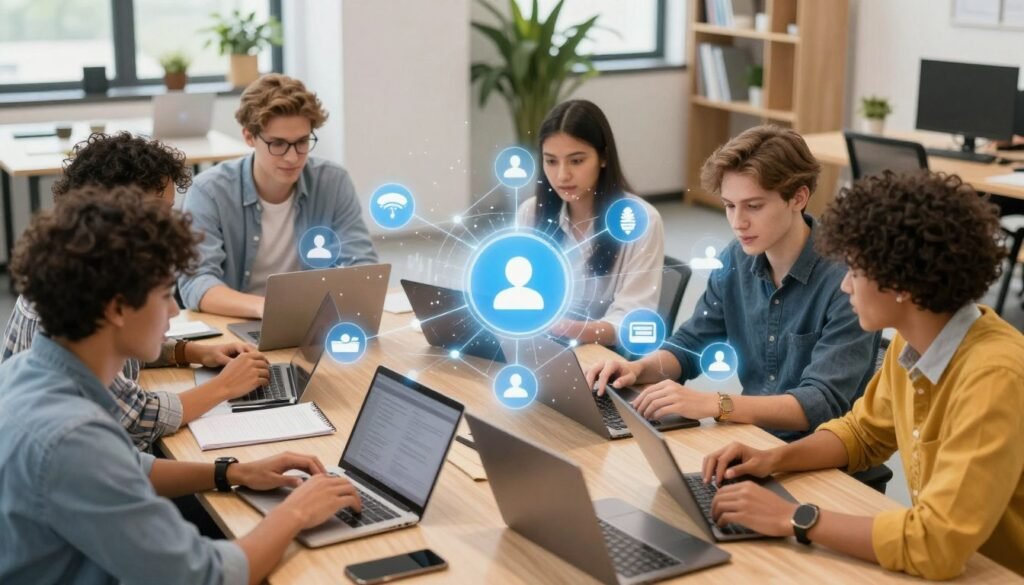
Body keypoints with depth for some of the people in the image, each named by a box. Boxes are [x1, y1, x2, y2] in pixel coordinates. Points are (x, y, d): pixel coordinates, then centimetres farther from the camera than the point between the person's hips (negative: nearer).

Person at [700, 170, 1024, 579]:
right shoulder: (914, 340, -3)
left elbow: (940, 543, -32)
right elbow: (864, 433, 14)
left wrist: (794, 518, -25)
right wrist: (775, 459, -3)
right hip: (952, 560, 6)